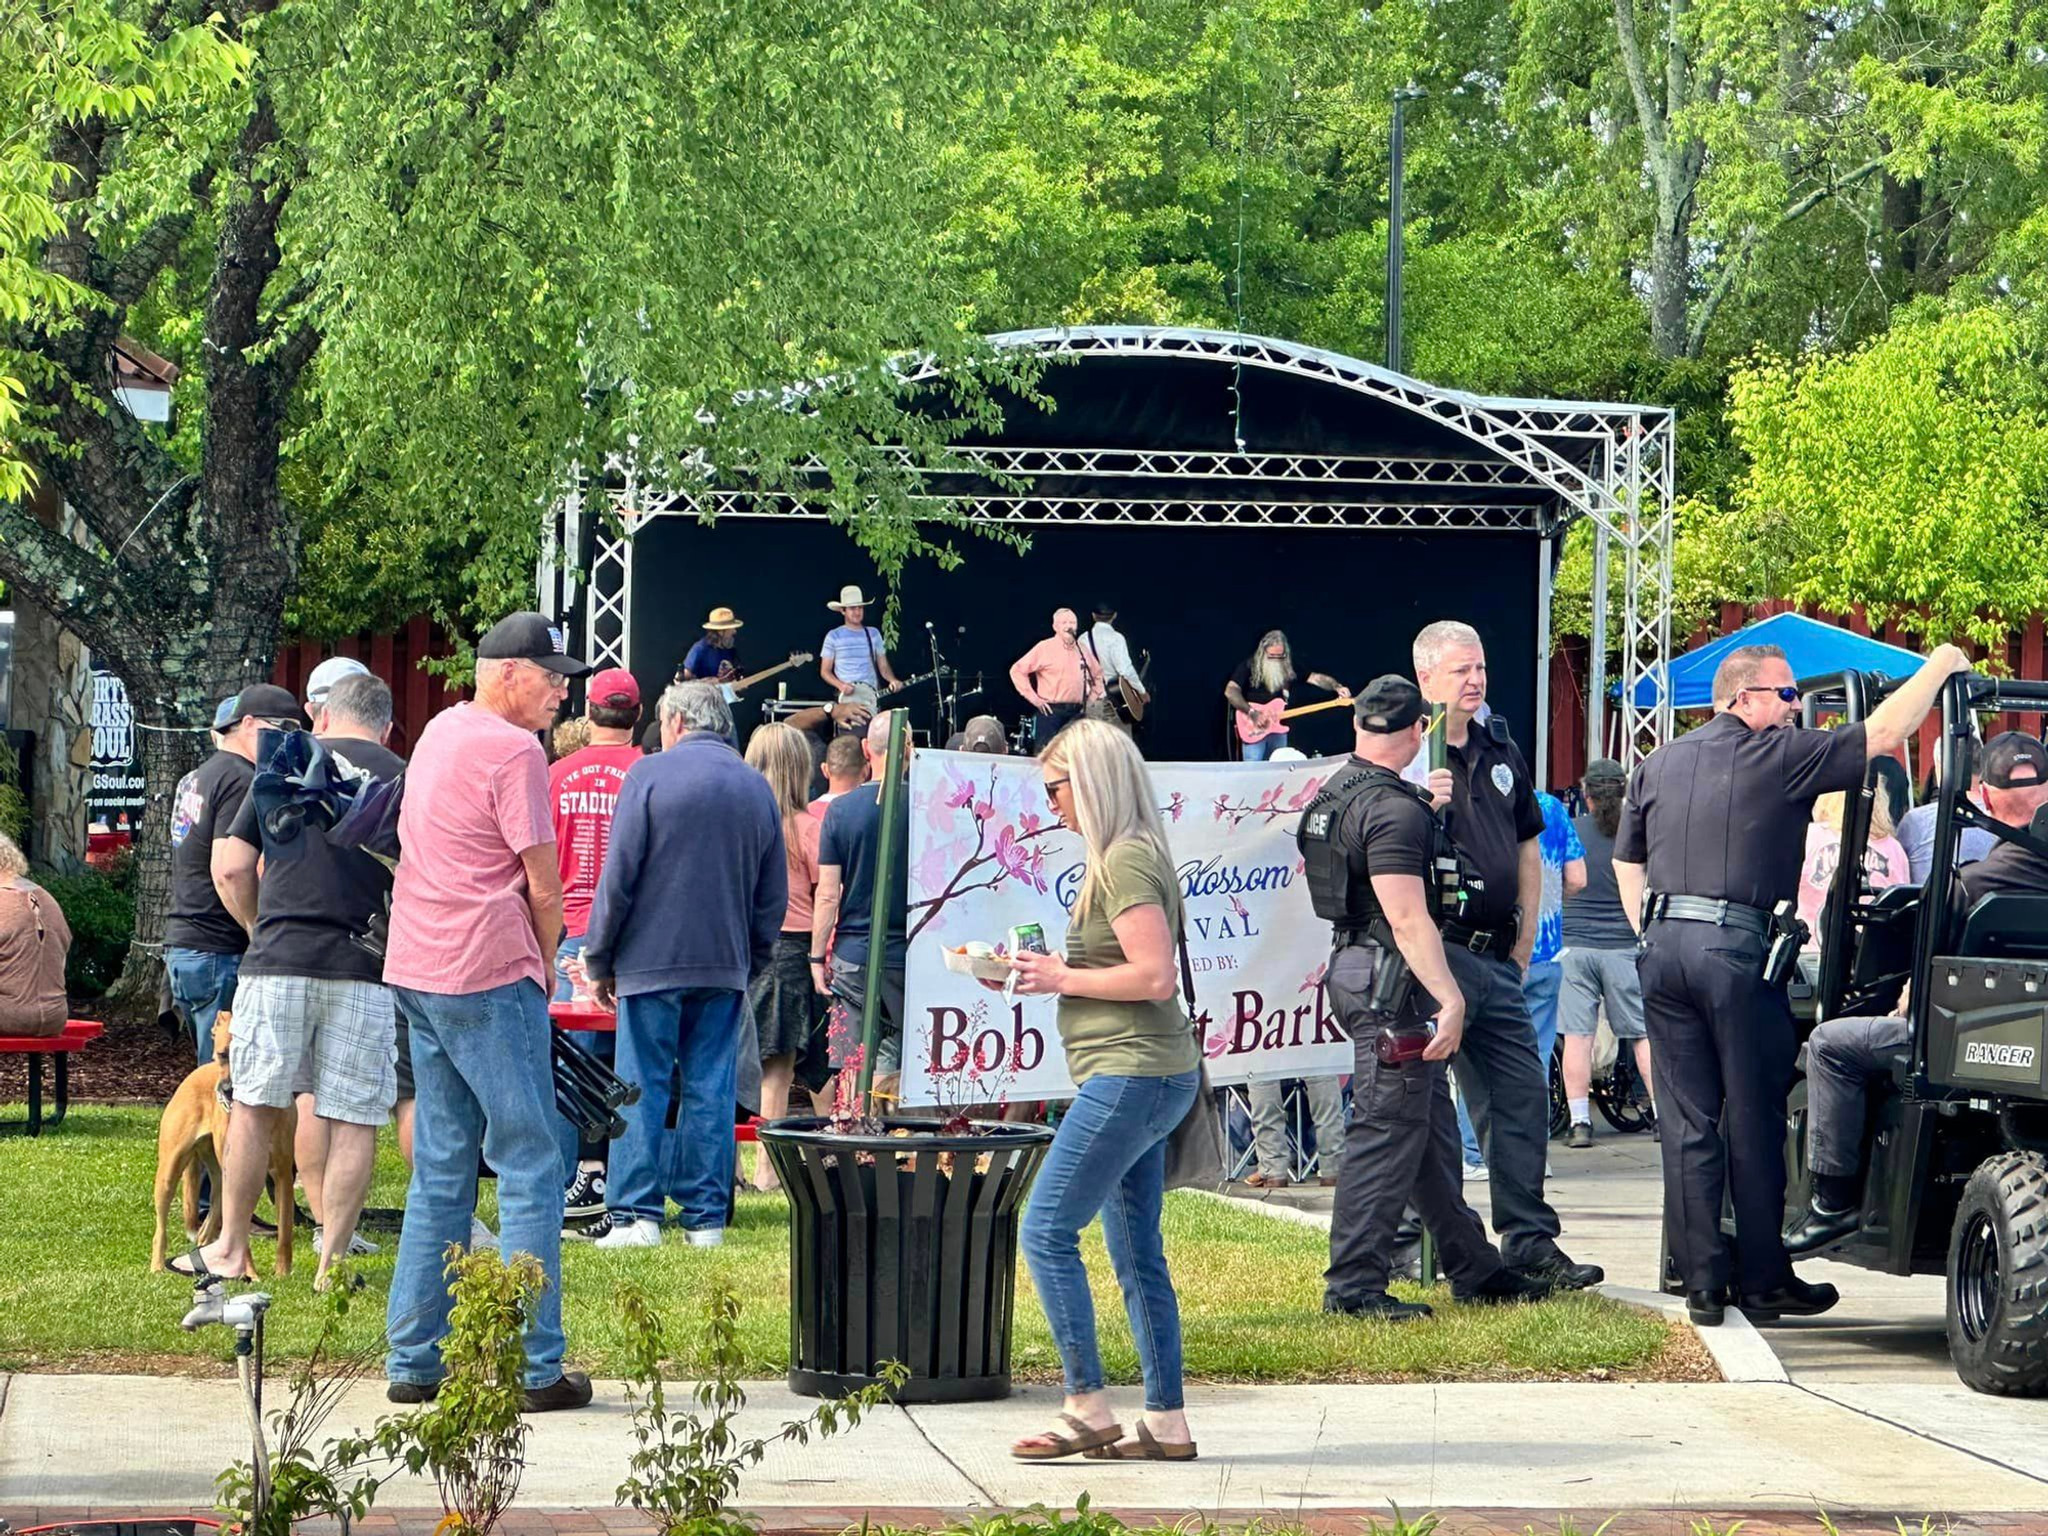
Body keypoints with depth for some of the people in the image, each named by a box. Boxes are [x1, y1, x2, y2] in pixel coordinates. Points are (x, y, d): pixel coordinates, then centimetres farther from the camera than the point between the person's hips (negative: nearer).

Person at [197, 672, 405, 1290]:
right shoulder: (401, 779, 6)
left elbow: (231, 869, 6)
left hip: (279, 960, 1)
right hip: (364, 968, -1)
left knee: (256, 1106, 10)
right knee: (353, 1119, 3)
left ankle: (230, 1248, 17)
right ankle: (333, 1258, 3)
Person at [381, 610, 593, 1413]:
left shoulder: (439, 732, 16)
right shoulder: (513, 751, -12)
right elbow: (544, 884, -12)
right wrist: (544, 963, 7)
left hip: (417, 970, 9)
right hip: (489, 972, -9)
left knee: (441, 1168, 12)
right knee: (530, 1167, -4)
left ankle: (414, 1360, 11)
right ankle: (535, 1366, -5)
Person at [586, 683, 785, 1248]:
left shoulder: (650, 773, -5)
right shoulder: (756, 787, 9)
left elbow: (619, 876, -7)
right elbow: (774, 895, 13)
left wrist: (600, 961, -1)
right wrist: (751, 963, 21)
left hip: (652, 961, -4)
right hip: (725, 967, 4)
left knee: (642, 1089, -1)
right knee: (711, 1090, 6)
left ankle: (636, 1216, -3)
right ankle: (705, 1217, 5)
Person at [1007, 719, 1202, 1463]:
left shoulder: (1127, 860, -15)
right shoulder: (1121, 857, 17)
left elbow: (1155, 977, -22)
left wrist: (1063, 979, -12)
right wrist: (1053, 973, 12)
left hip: (1130, 1073, -11)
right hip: (1139, 1074, 11)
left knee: (1046, 1232, -9)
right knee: (1136, 1251, 10)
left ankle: (1087, 1408, -7)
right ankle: (1166, 1423, 12)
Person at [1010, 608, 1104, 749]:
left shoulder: (1082, 650, 13)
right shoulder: (1045, 648, -3)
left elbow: (1097, 674, 29)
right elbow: (1017, 670, -5)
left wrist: (1092, 697, 16)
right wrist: (1033, 698, -9)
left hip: (1076, 713, 5)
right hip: (1051, 711, -5)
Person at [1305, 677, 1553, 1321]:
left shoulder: (1335, 795, 13)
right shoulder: (1394, 810, -18)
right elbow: (1408, 919, -24)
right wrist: (1450, 999, -25)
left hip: (1354, 966, 10)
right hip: (1390, 980, -10)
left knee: (1431, 1124, 15)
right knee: (1388, 1132, -7)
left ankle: (1474, 1267, 22)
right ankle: (1354, 1285, -5)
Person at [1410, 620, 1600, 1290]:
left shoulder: (1501, 752, 16)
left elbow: (1528, 851, 23)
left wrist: (1523, 946, 17)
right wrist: (1423, 809, -31)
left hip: (1497, 954, 7)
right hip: (1437, 951, -7)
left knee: (1522, 1096, 6)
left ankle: (1530, 1241, 11)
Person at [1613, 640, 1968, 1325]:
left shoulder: (1657, 766, 16)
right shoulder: (1780, 757, -3)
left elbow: (1627, 864, 20)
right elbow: (1882, 734, -2)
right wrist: (1939, 666, 10)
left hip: (1664, 943, 6)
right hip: (1738, 947, -6)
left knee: (1686, 1121, 6)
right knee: (1754, 1122, 2)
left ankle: (1701, 1284, 6)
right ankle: (1763, 1283, 7)